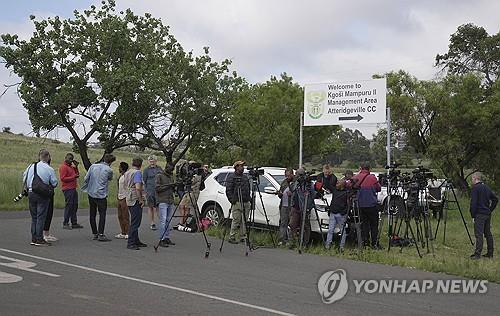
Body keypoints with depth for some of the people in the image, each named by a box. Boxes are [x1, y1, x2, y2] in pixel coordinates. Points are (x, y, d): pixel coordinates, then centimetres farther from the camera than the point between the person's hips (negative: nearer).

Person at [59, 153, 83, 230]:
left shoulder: (71, 166, 19)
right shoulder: (63, 167, -9)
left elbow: (77, 174, 22)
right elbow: (63, 178, -17)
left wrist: (76, 166, 10)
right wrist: (73, 177, -18)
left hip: (73, 189, 9)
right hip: (68, 189, -9)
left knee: (75, 206, 10)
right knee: (69, 205, -7)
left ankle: (74, 223, 15)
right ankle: (65, 223, -2)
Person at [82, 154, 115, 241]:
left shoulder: (93, 166, 3)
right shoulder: (109, 170, -6)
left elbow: (86, 178, 5)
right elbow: (110, 179, 14)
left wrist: (85, 188, 19)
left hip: (91, 194, 5)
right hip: (101, 195, -5)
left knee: (92, 215, 10)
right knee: (102, 214, -1)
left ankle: (95, 234, 15)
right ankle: (101, 234, -8)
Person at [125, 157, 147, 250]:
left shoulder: (127, 173, 15)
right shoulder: (137, 172, -13)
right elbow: (137, 187, -22)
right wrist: (141, 200, -16)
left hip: (129, 199, 9)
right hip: (136, 200, -9)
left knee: (135, 221, 15)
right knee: (135, 222, -7)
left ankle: (136, 241, 20)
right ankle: (130, 243, -8)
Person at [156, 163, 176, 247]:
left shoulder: (171, 176, 17)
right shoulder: (159, 176, -4)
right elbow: (157, 187, -12)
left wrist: (174, 186, 1)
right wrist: (168, 185, -16)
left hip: (170, 201, 7)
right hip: (162, 202, -7)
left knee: (168, 220, 6)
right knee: (163, 220, -9)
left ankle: (167, 238, 12)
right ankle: (162, 239, -6)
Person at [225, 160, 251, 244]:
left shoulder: (245, 177, 20)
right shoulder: (231, 177, -3)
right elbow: (228, 190, -8)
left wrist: (249, 198, 17)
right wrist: (232, 200, -14)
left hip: (245, 203, 7)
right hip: (237, 203, -7)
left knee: (244, 221, 6)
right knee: (236, 220, -8)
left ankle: (243, 237, 12)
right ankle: (232, 237, 0)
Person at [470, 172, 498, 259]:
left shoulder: (475, 188, -10)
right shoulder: (486, 187, 13)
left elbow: (473, 203, -15)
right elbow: (495, 199, 18)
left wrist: (473, 215, -9)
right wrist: (490, 210, 17)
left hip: (479, 214, -8)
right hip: (488, 214, 8)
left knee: (479, 234, -9)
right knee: (488, 234, 12)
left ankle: (477, 254, -12)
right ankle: (490, 253, 17)